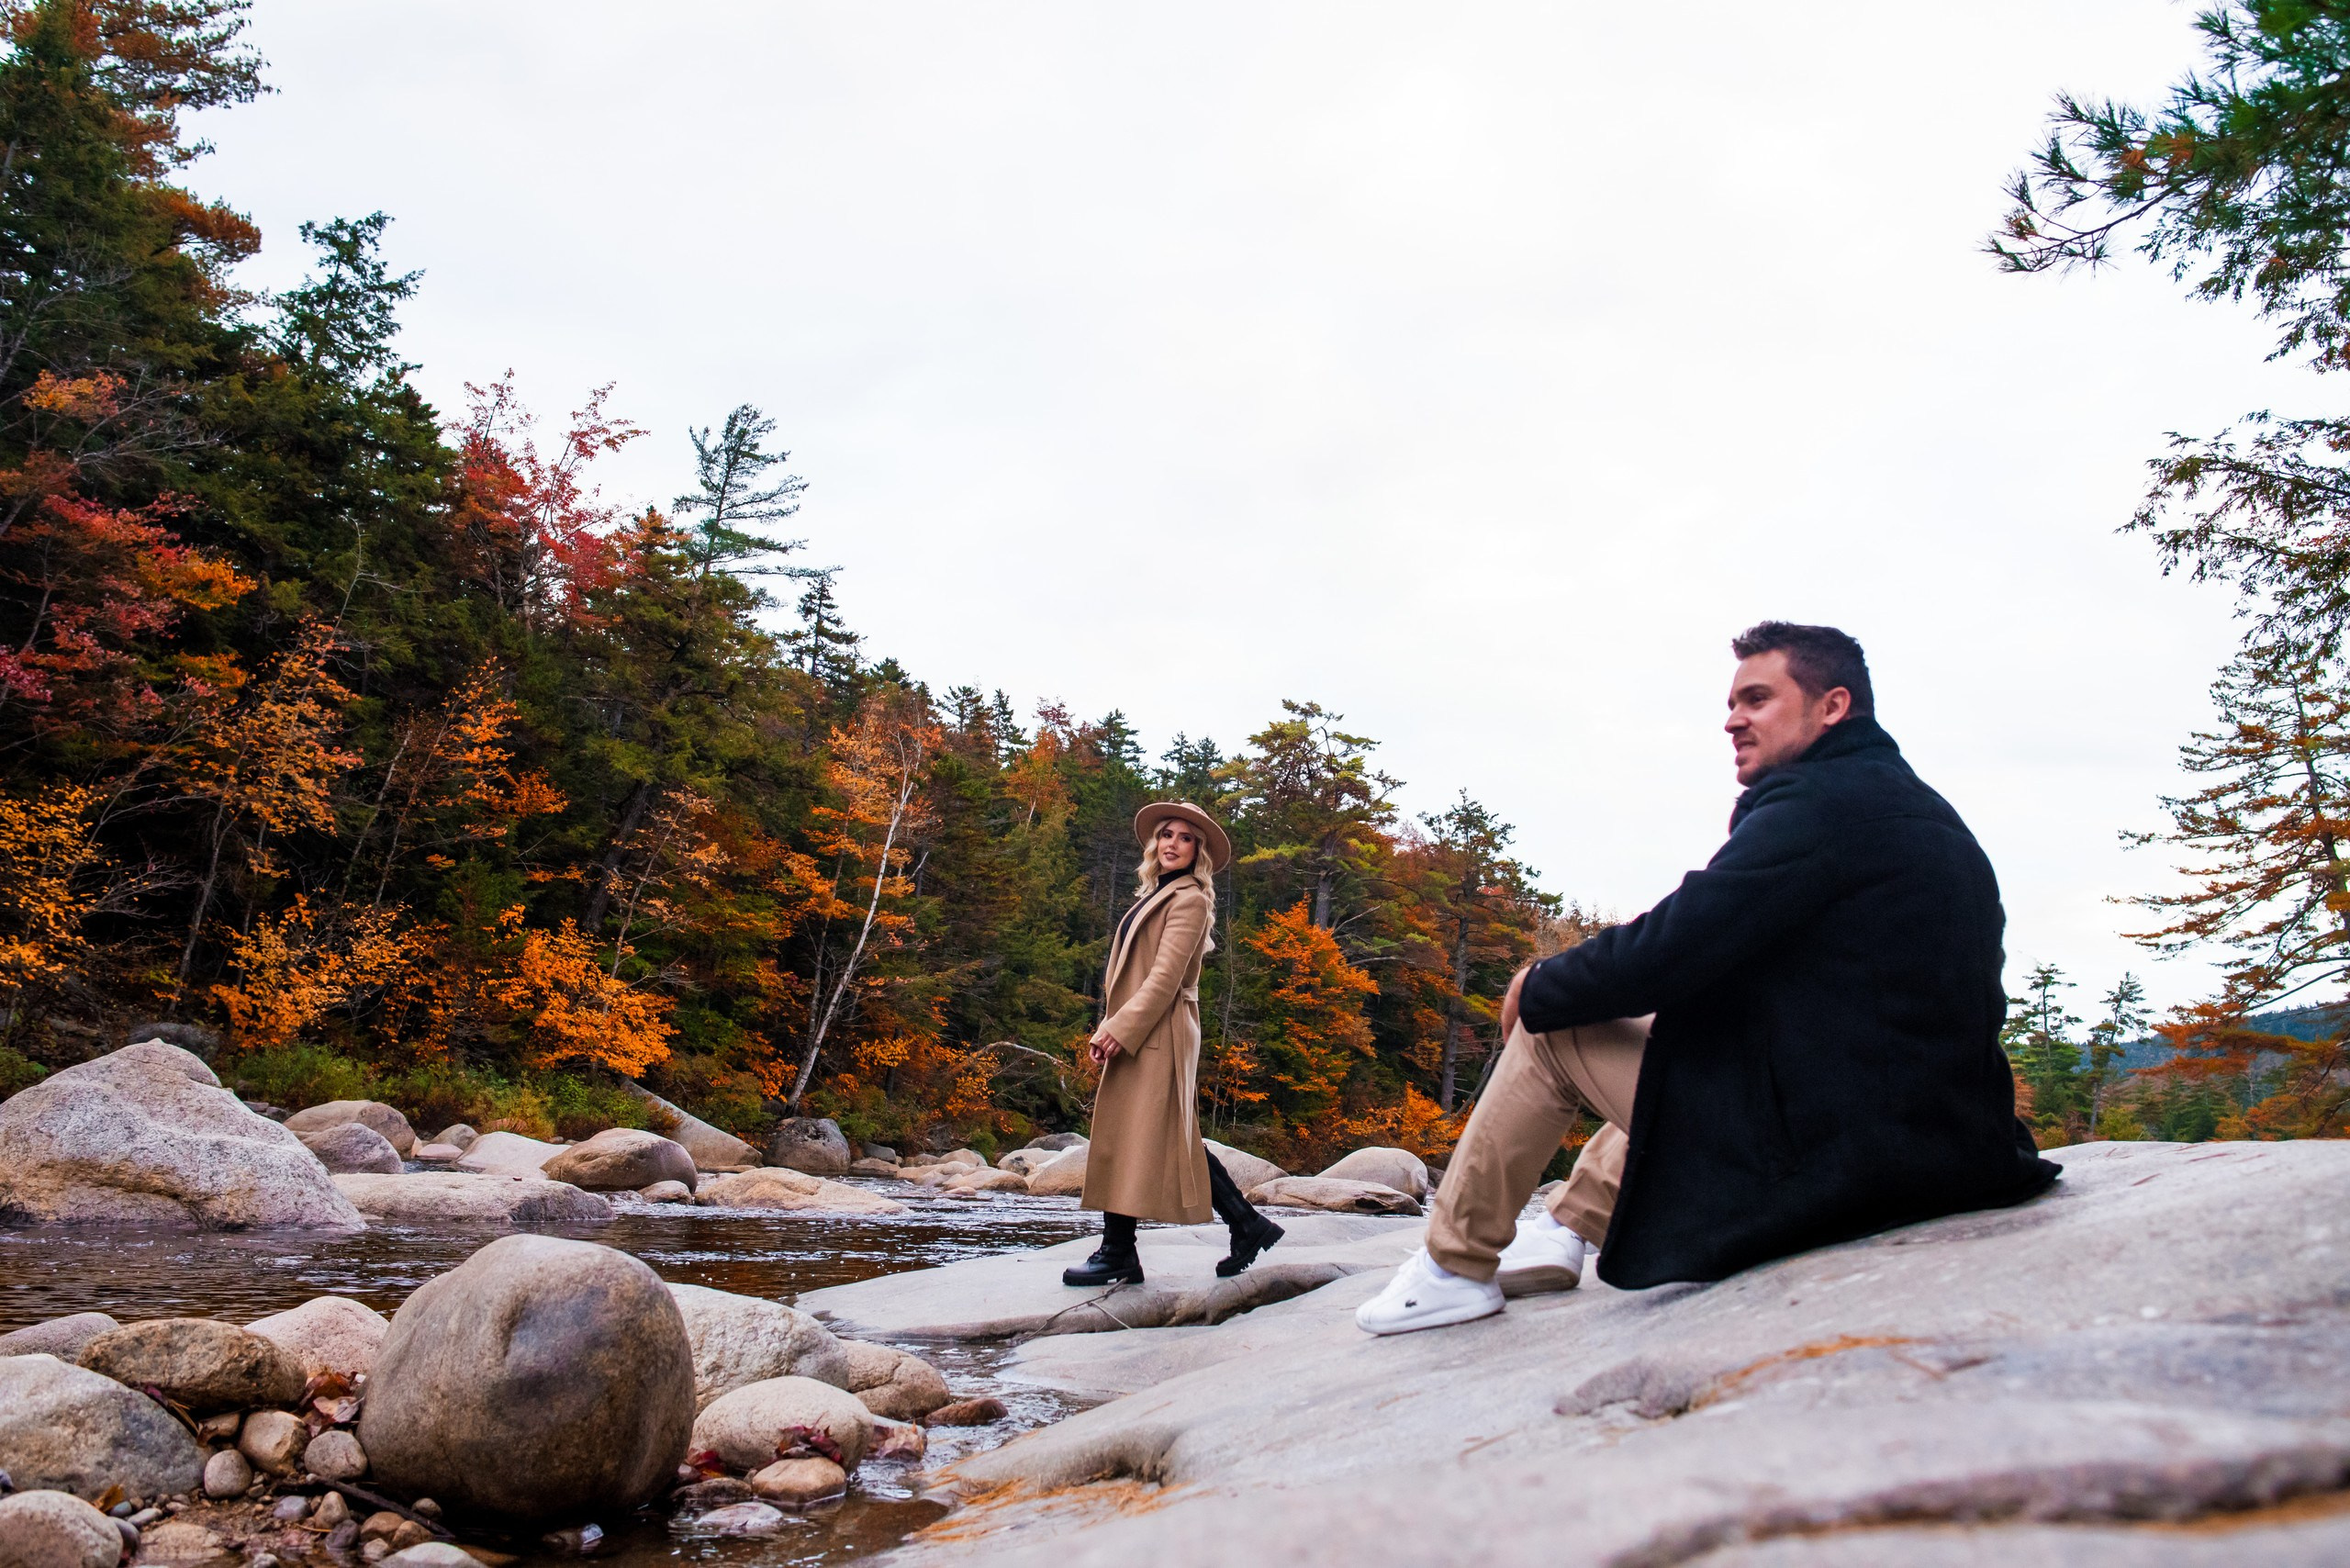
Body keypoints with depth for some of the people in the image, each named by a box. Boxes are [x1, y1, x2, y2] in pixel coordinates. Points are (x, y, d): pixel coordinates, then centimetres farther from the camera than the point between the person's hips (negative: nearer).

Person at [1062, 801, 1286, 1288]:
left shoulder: (1189, 900, -7)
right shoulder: (1156, 896, 20)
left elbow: (1166, 976, -16)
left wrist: (1120, 1028, -19)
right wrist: (1108, 1028, 10)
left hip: (1158, 1033, -9)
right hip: (1137, 1033, 9)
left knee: (1131, 1135, -8)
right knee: (1176, 1138, 10)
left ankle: (1117, 1252, -3)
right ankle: (1247, 1226, 14)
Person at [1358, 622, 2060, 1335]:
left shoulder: (1819, 799, -15)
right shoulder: (1921, 807, 15)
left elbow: (1671, 949, -19)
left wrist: (1541, 986, -1)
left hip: (1816, 1157, -10)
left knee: (1551, 1027, 3)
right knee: (1672, 1029, 30)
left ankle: (1455, 1266, 14)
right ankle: (1569, 1229, 32)